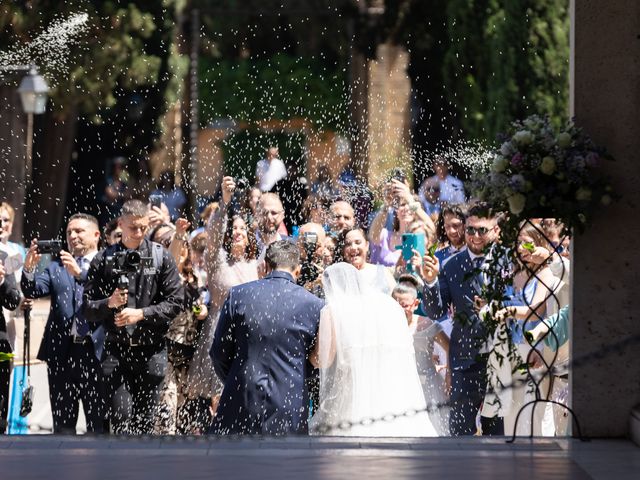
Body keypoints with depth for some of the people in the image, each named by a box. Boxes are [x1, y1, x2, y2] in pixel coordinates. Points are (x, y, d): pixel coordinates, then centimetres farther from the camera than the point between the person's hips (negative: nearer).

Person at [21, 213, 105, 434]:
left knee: (99, 423, -1)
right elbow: (33, 291, 2)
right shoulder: (56, 266, 15)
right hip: (62, 352, 4)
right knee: (63, 423, 8)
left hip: (96, 351, -3)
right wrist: (29, 268, -16)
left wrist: (79, 273, -26)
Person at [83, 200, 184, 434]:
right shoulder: (104, 259, 5)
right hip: (115, 347, 0)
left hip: (150, 351, 0)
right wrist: (109, 303, -15)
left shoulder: (161, 257, 4)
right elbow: (88, 308, 5)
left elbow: (176, 302, -1)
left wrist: (141, 314, -12)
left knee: (143, 420, 4)